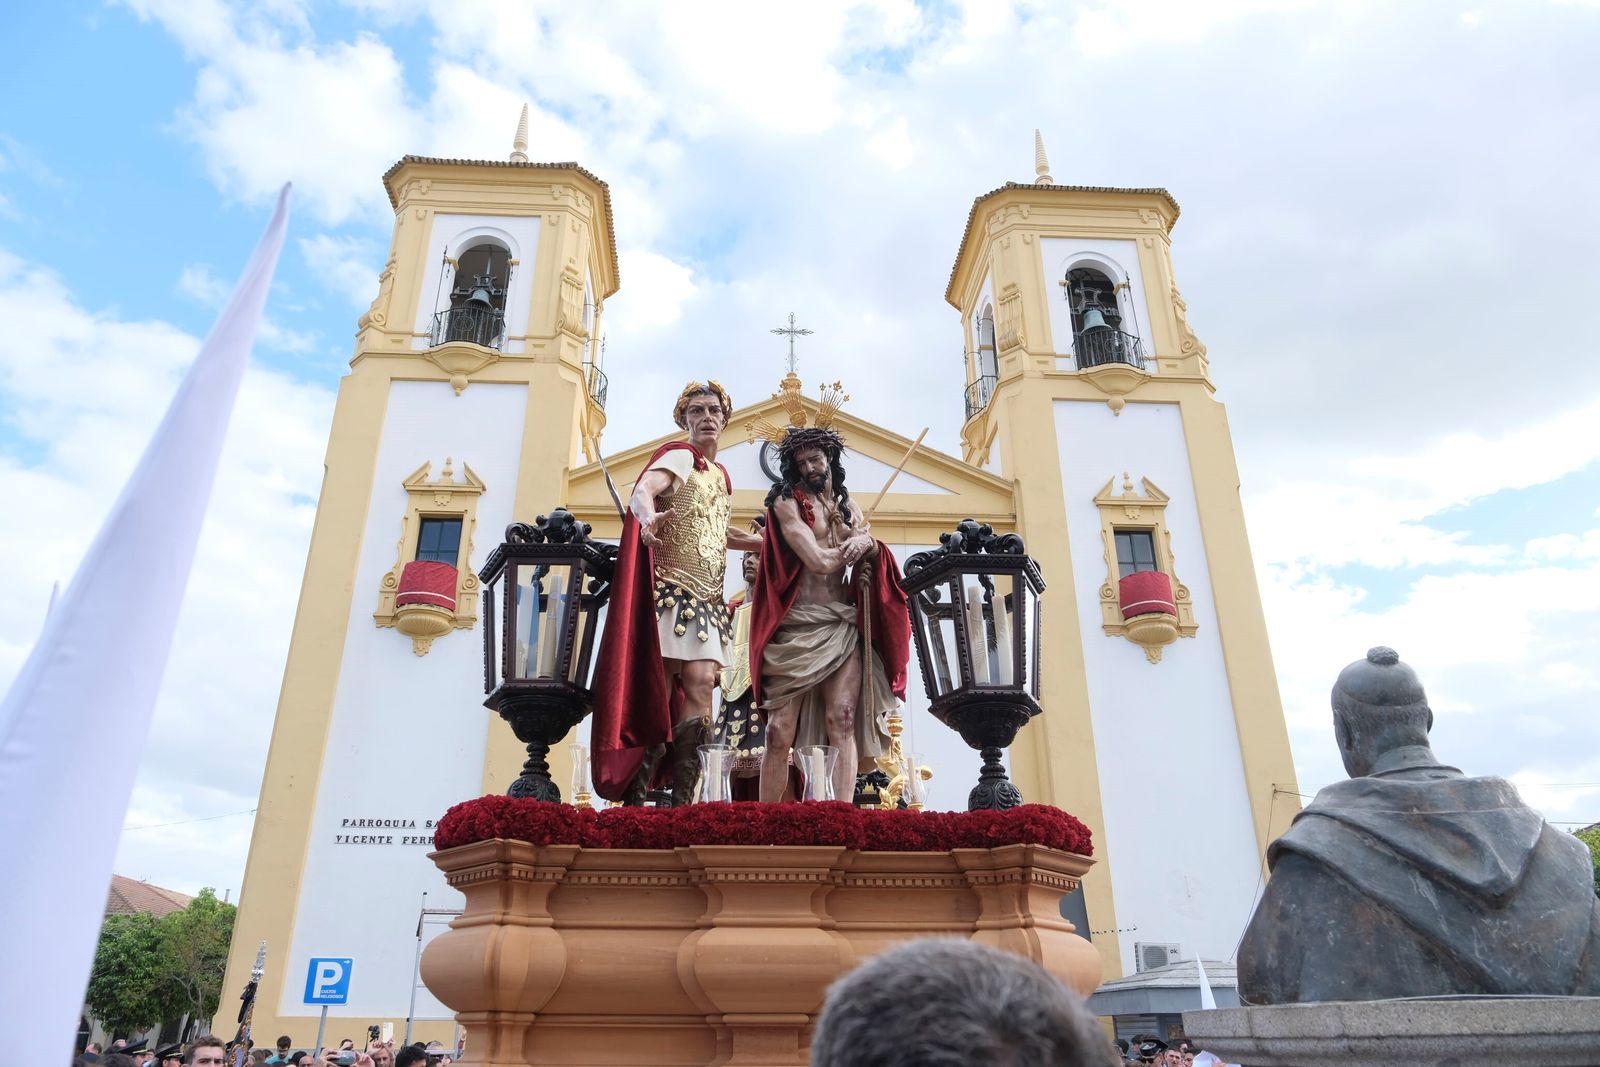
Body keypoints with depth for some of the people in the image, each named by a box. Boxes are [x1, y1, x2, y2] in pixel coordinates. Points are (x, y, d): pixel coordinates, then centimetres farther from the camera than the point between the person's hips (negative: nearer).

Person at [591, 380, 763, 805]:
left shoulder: (720, 475, 20)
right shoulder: (680, 456, -2)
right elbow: (642, 491, -22)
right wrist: (648, 520, -46)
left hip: (706, 598, 7)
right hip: (673, 590, -7)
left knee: (700, 684, -4)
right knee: (659, 693, -10)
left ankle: (681, 801, -2)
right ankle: (634, 797, -3)